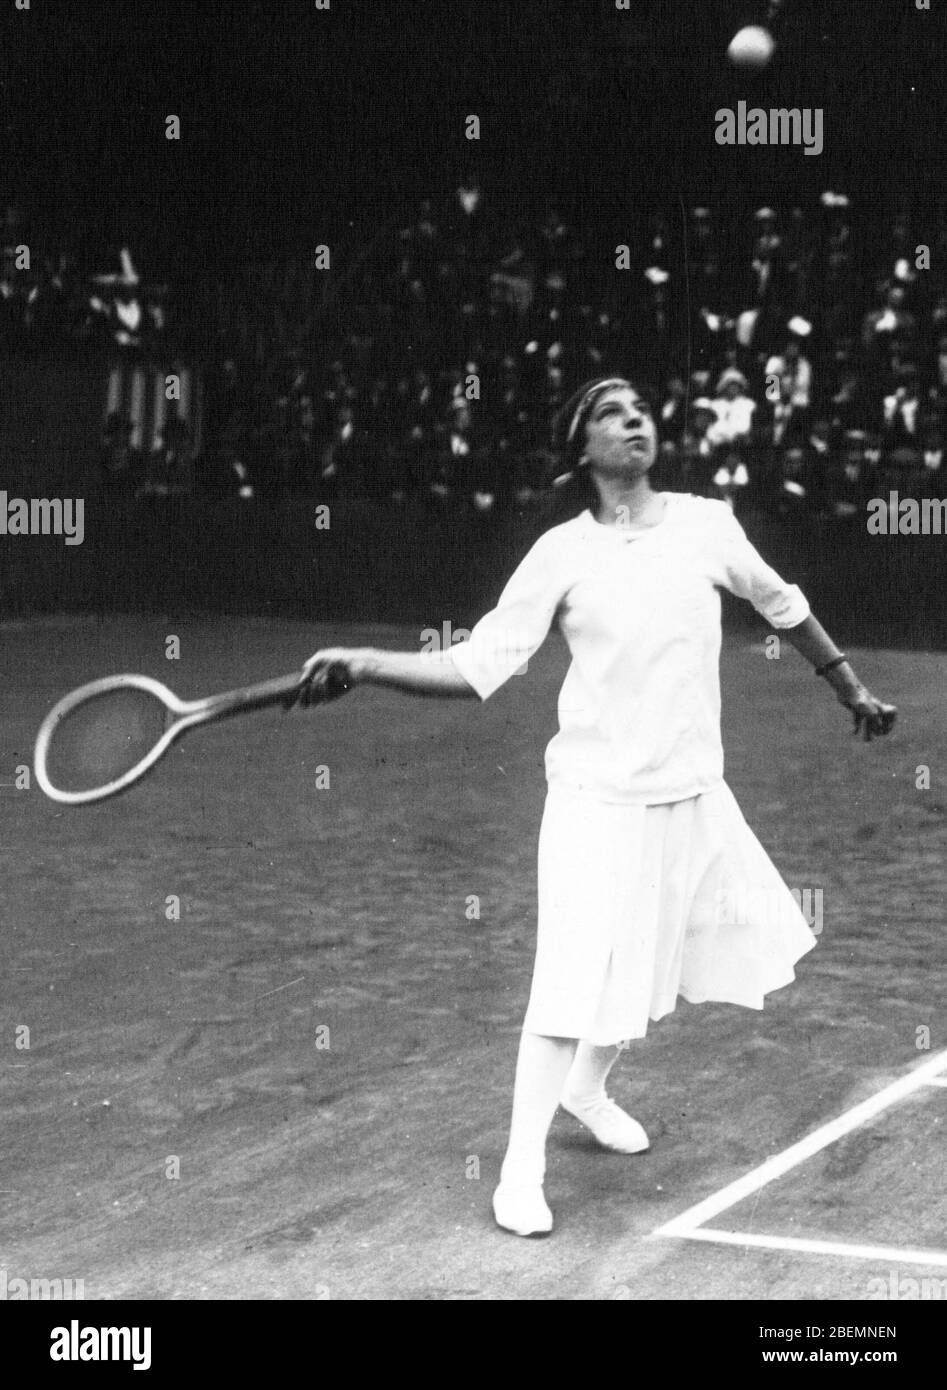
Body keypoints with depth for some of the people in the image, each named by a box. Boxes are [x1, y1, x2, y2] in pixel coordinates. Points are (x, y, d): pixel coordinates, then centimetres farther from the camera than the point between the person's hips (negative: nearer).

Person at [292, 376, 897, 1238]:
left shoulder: (706, 523, 0)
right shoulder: (561, 554, -9)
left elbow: (783, 604, 16)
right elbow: (477, 666, -12)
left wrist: (852, 690, 24)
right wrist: (364, 664, -25)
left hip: (693, 795, 4)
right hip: (599, 801, -4)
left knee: (642, 969, 17)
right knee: (573, 986, -8)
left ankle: (589, 1088, 45)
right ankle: (523, 1167, 7)